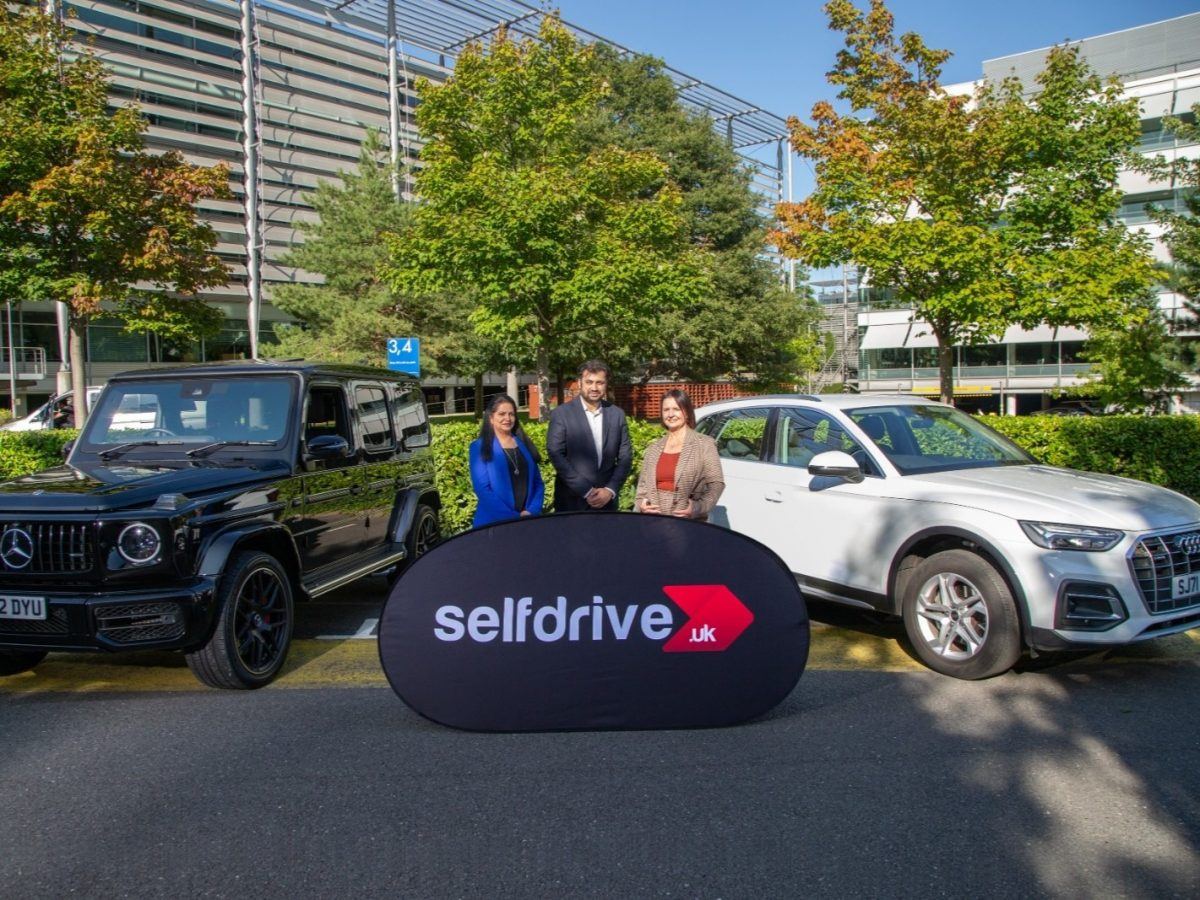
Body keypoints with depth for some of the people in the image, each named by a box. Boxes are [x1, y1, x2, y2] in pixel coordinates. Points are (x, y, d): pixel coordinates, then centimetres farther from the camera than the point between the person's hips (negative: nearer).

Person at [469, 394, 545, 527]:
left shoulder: (524, 444, 11)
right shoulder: (480, 447, -1)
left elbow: (538, 483, 10)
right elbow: (482, 489, -10)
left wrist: (531, 511, -7)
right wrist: (512, 517, -16)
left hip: (529, 520, 4)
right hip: (494, 523, -3)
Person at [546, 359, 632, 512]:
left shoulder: (617, 414, 6)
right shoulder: (561, 414, -4)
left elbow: (625, 456, 6)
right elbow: (556, 455, -10)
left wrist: (610, 490, -7)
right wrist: (586, 491, -14)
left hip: (607, 500, 3)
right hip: (572, 501, -3)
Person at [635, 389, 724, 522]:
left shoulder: (704, 444, 0)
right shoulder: (653, 449, 15)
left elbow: (716, 484, -5)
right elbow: (643, 485, 19)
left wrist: (698, 507, -18)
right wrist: (641, 504, 0)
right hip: (654, 521, 4)